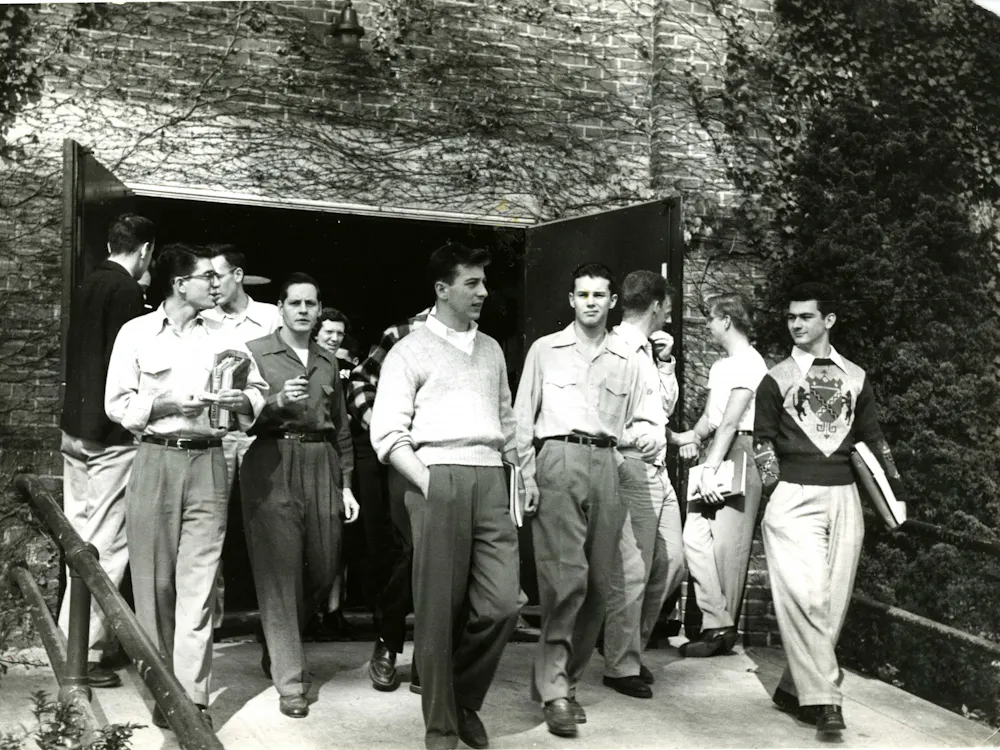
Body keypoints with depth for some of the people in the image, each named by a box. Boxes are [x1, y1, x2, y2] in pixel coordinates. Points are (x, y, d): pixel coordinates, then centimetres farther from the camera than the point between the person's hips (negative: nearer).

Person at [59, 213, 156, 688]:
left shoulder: (87, 287, 14)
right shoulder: (128, 291, -11)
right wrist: (131, 422, -11)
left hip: (76, 430, 9)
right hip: (110, 435, -9)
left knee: (82, 538, 15)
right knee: (106, 546, -4)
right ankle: (85, 650, -2)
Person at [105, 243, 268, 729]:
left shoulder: (223, 338, 11)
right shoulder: (136, 333, 4)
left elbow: (258, 388, 15)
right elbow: (117, 403, 1)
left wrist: (242, 402, -7)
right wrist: (167, 406, -13)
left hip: (208, 462, 1)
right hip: (154, 459, -1)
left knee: (198, 582, -2)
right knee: (155, 580, 4)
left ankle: (194, 698, 2)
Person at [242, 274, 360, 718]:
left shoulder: (328, 362, 17)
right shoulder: (255, 353, 3)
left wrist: (346, 483, 15)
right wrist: (276, 402, -21)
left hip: (321, 465, 5)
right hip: (272, 465, -5)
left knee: (324, 569, 6)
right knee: (279, 573, -5)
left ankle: (279, 643, 33)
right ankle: (290, 681, 2)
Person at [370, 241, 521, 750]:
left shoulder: (491, 350, 20)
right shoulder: (411, 351, 2)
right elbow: (387, 432, -4)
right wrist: (427, 482, -13)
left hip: (490, 479, 5)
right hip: (437, 479, -5)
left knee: (501, 605, -2)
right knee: (440, 609, 0)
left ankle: (465, 700, 22)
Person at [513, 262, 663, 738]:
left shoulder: (627, 360, 16)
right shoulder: (545, 350, 9)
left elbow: (646, 419, 17)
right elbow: (522, 417, 7)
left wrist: (650, 433, -6)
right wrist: (527, 475, -3)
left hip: (606, 465, 4)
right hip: (558, 460, -4)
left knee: (596, 583, 4)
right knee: (566, 577, -15)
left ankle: (564, 680, 17)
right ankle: (554, 690, -9)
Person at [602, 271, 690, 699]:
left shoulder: (647, 350, 17)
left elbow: (667, 406, 22)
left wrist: (665, 362, 13)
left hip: (656, 468, 9)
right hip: (631, 467, -9)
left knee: (671, 563, 13)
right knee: (631, 572, -2)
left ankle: (630, 645, 28)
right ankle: (622, 666, 10)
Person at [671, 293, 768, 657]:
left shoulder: (749, 363, -8)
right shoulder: (720, 366, 22)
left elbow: (730, 422, -16)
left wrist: (711, 468, -21)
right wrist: (694, 436, -1)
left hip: (738, 455, -9)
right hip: (715, 454, 9)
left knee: (727, 545, -5)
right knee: (694, 537, -2)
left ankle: (723, 629, 5)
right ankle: (717, 624, 0)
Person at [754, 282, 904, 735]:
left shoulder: (855, 378, 11)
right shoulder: (776, 379, 4)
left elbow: (873, 439, 16)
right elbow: (763, 441, 4)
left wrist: (895, 491, 11)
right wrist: (778, 489, -5)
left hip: (845, 498, 3)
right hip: (795, 498, -3)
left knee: (834, 600, 3)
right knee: (806, 596, -12)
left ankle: (794, 687, 15)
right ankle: (822, 698, -8)